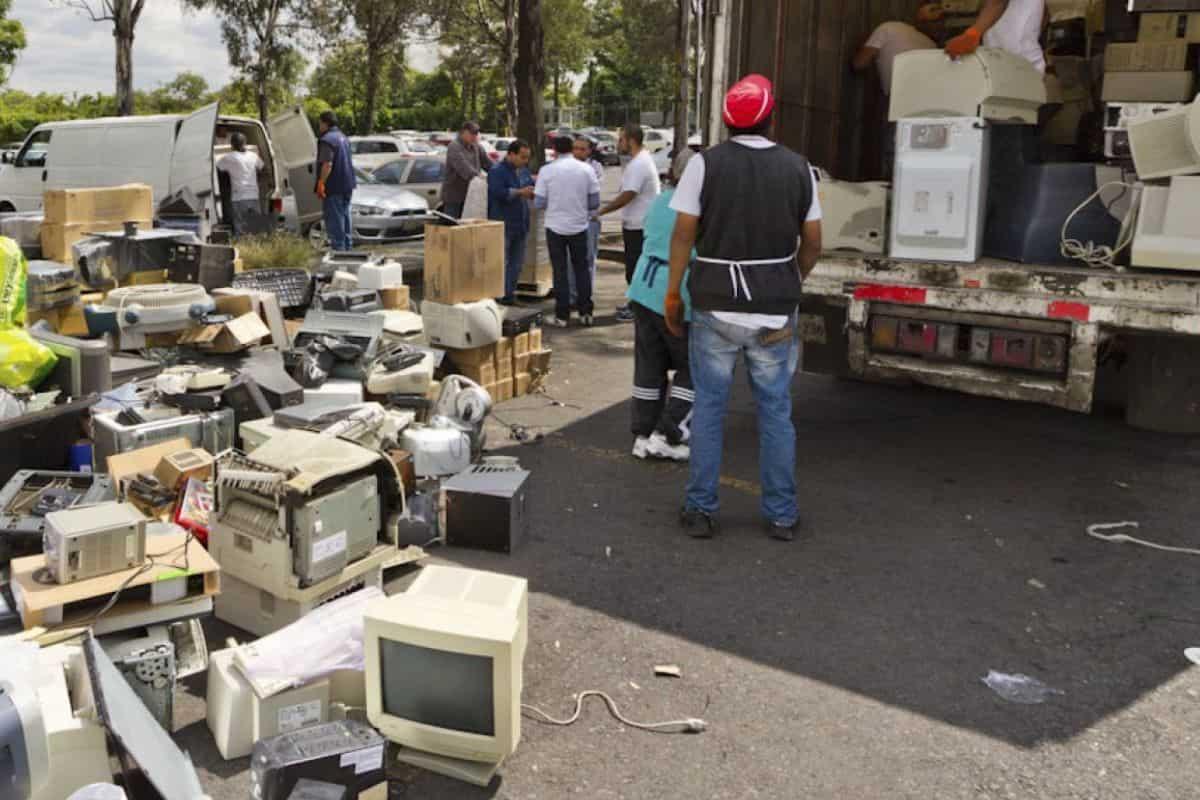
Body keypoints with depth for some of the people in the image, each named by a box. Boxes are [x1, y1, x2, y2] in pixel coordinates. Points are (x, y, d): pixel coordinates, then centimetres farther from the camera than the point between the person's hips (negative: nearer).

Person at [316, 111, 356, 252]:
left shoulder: (327, 140, -16)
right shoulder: (343, 137, 16)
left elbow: (327, 164, -25)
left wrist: (321, 183, -23)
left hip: (333, 187, -9)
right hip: (347, 185, 9)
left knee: (334, 219, -5)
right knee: (345, 215, 16)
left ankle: (338, 247, -6)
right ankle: (348, 246, 22)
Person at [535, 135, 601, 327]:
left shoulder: (547, 170, -7)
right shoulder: (586, 169, -2)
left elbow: (539, 202, -6)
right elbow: (594, 201, -1)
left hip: (556, 227, -1)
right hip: (579, 226, 1)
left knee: (560, 270, 6)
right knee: (581, 269, 13)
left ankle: (562, 315, 6)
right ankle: (585, 313, 12)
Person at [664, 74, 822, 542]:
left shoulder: (705, 164, -5)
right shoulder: (797, 168, 2)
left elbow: (684, 233, -6)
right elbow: (812, 242, 5)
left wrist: (673, 293, 2)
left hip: (716, 305, -1)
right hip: (775, 309, 2)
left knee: (708, 407, 9)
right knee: (776, 411, 10)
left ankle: (701, 510, 14)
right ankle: (781, 515, 16)